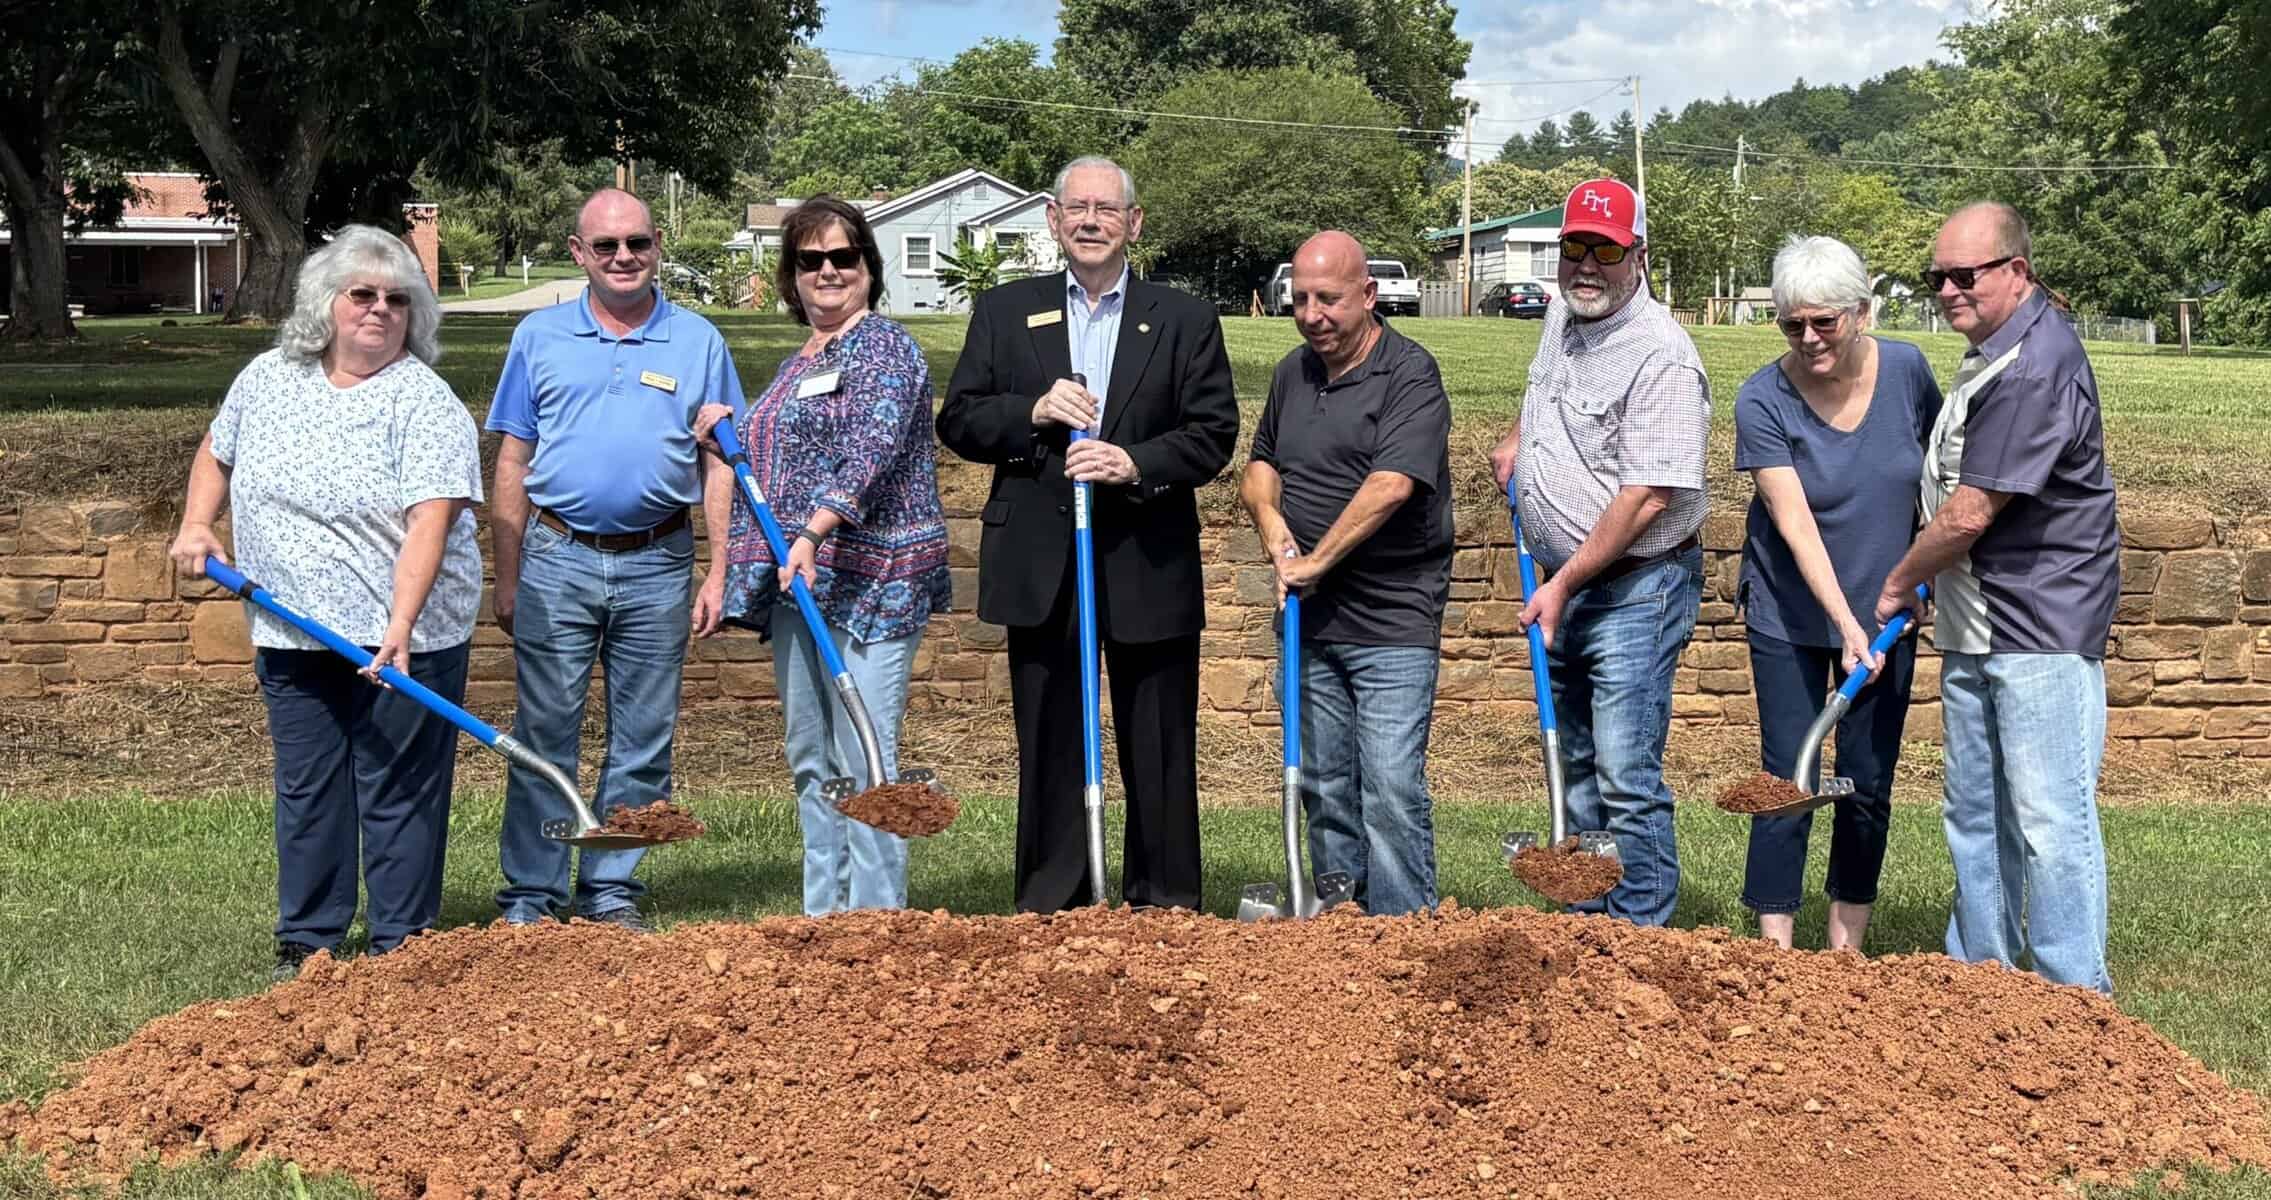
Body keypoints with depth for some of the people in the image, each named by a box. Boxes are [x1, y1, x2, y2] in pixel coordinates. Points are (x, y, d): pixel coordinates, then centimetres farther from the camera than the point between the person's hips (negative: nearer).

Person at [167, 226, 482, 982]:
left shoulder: (424, 403, -12)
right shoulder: (265, 380, 7)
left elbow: (429, 522, -21)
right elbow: (216, 453, 24)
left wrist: (400, 626, -31)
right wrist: (196, 525, 7)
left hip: (402, 637, -5)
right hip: (292, 634, 5)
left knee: (398, 790, 1)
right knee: (306, 789, 12)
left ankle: (399, 947, 11)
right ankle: (307, 940, 22)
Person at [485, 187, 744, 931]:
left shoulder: (697, 342, 7)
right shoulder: (540, 337, 7)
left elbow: (719, 467, 6)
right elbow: (513, 466, 7)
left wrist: (720, 576, -1)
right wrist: (507, 580, 2)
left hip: (657, 566, 1)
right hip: (557, 561, -1)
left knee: (642, 742, 6)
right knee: (545, 735, 0)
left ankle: (611, 891, 16)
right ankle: (530, 896, 7)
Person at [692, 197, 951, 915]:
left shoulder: (885, 349, -7)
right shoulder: (798, 364, 20)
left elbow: (871, 450, -22)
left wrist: (813, 533, -34)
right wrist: (730, 435, 14)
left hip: (868, 580, -9)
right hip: (797, 583, 9)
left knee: (862, 761, -10)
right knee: (811, 762, 10)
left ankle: (876, 922, -5)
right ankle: (822, 917, 17)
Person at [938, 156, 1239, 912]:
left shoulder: (1185, 321, 6)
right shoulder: (1004, 313, 9)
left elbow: (1214, 433, -1)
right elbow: (957, 422, 5)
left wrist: (1136, 463, -17)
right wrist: (1033, 413, -12)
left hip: (1148, 565, -1)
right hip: (1040, 567, 1)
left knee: (1160, 750, 5)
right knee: (1048, 748, 8)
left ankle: (1166, 906, 15)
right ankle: (1047, 907, 16)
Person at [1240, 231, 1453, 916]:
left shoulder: (1410, 375, -10)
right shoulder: (1293, 372, 13)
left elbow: (1390, 486, -21)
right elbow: (1260, 465, 24)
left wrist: (1317, 561, -15)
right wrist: (1268, 513, 2)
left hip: (1391, 623, -7)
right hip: (1311, 619, 7)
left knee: (1390, 788, -10)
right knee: (1325, 786, 11)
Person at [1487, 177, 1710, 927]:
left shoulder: (1661, 356, -19)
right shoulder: (1562, 316, 8)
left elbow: (1647, 496, -24)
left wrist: (1564, 584, -22)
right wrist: (1516, 438, 17)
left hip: (1636, 589, -9)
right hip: (1564, 586, 9)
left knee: (1627, 777, -11)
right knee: (1579, 766, 15)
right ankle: (1586, 922, 24)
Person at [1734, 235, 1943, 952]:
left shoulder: (1906, 370, -9)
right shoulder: (1763, 401, -18)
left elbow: (1940, 468, 10)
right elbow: (1795, 523, -23)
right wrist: (1846, 627, -30)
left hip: (1885, 610, 3)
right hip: (1790, 616, -3)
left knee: (1869, 785, 7)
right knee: (1787, 783, -4)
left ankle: (1846, 950, 19)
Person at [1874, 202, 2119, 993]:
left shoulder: (2035, 366, -19)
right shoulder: (1993, 354, 14)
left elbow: (1968, 516, -19)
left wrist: (1898, 585, -4)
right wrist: (1928, 587, 16)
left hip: (2044, 633, -11)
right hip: (1977, 631, 11)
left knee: (2049, 820, -8)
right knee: (1974, 815, 15)